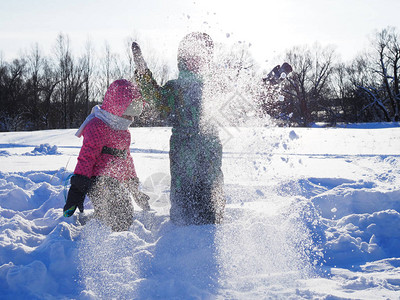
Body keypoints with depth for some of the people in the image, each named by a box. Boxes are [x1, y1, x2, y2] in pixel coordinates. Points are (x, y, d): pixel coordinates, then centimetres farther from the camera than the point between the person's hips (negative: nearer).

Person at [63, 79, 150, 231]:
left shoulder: (123, 130, 19)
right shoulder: (97, 126, -11)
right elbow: (86, 157, -18)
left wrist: (134, 188, 31)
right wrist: (77, 189, -24)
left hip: (116, 185, 9)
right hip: (100, 183, -9)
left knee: (126, 221, 10)